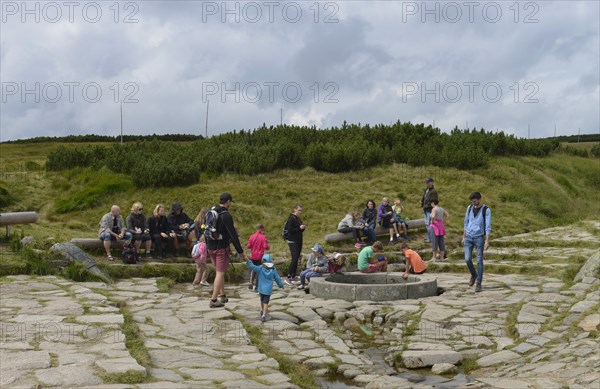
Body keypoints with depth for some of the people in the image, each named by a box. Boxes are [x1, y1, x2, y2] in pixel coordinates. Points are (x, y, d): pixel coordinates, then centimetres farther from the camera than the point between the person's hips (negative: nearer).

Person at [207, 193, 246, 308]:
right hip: (221, 248, -8)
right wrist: (240, 251, -14)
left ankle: (222, 295, 28)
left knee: (220, 271, 20)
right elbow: (233, 235, -19)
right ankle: (214, 300, 0)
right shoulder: (226, 215, -18)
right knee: (220, 273, -1)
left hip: (211, 247, 8)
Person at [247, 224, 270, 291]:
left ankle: (251, 282, 1)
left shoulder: (252, 236, -2)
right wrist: (268, 247, 5)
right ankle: (257, 286, 7)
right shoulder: (263, 237, -11)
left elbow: (248, 246, -1)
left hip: (253, 256, 3)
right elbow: (265, 246, -16)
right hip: (260, 257, -3)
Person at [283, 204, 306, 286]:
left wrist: (303, 228, 0)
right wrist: (300, 228, -18)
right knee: (294, 259, -16)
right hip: (292, 241, -9)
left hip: (298, 241, 9)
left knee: (296, 259, 10)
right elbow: (290, 230, -19)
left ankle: (293, 277, 17)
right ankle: (288, 277, -14)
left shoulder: (299, 219, 15)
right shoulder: (291, 219, -12)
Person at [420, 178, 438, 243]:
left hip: (430, 210, -9)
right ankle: (429, 237, 26)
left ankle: (430, 238, -5)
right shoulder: (426, 189, 13)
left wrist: (425, 207, -19)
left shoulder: (434, 191, -14)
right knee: (426, 223, 15)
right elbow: (423, 198, 20)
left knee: (428, 224, -10)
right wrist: (422, 206, 12)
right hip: (426, 210, 9)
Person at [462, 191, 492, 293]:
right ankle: (473, 275, 24)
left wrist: (487, 241, -18)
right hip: (468, 237, 4)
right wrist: (463, 237, 13)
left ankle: (479, 283, 5)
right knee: (468, 259, -4)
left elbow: (488, 226, -11)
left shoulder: (486, 210, -7)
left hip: (479, 238, -4)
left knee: (479, 261, -2)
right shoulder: (469, 208, 7)